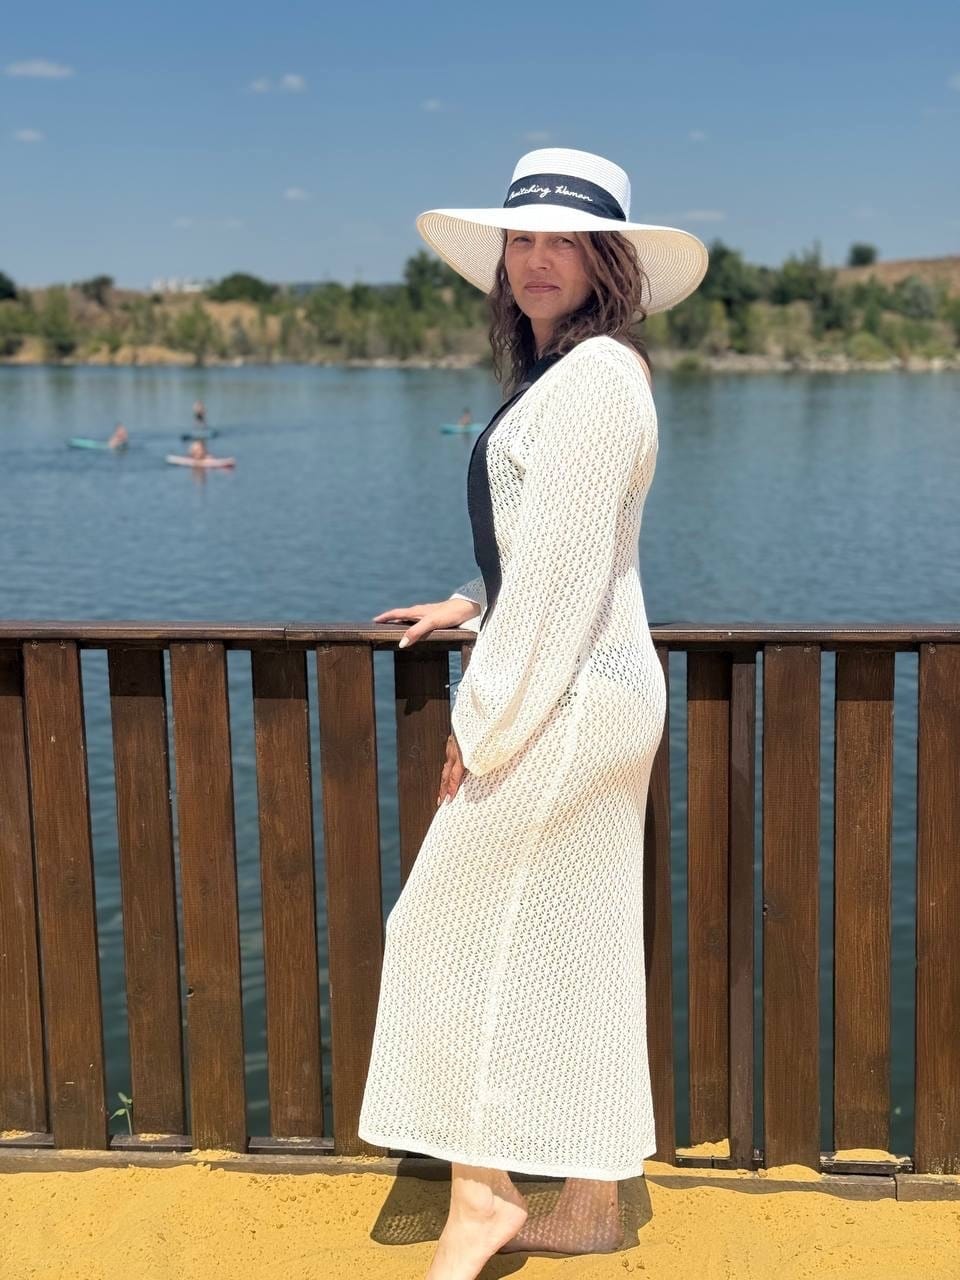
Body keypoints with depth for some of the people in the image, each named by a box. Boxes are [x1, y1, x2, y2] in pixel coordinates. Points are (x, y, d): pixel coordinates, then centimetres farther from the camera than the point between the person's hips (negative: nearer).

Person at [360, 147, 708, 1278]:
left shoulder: (594, 377, -16)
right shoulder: (561, 373, 16)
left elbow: (562, 569, -20)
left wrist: (485, 721, -16)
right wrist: (469, 604, 19)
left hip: (569, 698, -10)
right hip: (592, 695, 10)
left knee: (458, 929, -1)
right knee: (576, 948, 13)